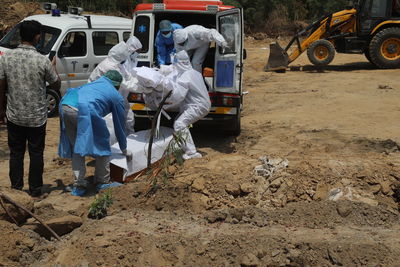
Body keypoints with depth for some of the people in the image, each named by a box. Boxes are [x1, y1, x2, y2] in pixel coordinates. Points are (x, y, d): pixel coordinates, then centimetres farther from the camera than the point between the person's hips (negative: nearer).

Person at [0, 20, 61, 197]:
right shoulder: (42, 60, -16)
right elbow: (56, 86, -3)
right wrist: (53, 67, 14)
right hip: (37, 117, -2)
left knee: (16, 153, 15)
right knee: (36, 154, 11)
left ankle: (16, 188, 23)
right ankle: (35, 190, 20)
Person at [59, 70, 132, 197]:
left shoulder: (95, 83, 36)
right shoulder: (117, 97, 20)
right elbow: (119, 124, 26)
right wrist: (124, 150, 37)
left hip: (64, 106, 6)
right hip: (84, 111, -6)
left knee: (76, 148, 19)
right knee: (102, 145, 14)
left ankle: (79, 185, 20)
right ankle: (103, 182, 24)